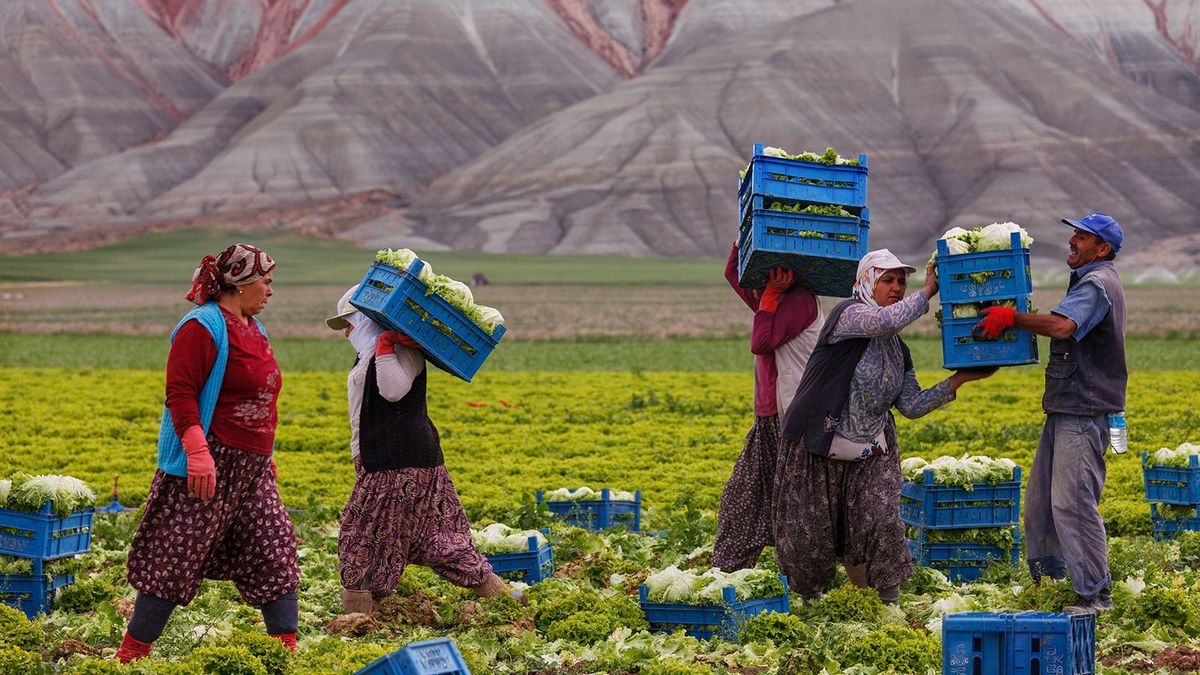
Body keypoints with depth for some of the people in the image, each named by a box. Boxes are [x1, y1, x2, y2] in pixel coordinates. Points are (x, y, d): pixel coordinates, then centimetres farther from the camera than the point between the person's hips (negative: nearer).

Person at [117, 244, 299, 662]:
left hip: (251, 469, 9)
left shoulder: (252, 329, 16)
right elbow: (180, 394, -19)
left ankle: (286, 648, 11)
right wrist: (198, 453, -28)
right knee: (176, 560, -4)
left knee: (276, 549, 5)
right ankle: (132, 653, 4)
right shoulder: (203, 327, -13)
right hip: (208, 468, -9)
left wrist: (265, 455, 29)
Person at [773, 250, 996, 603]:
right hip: (817, 447, -5)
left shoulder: (897, 349, 9)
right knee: (810, 533, 3)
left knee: (882, 521, -15)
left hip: (870, 453, 5)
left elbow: (912, 405, 6)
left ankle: (891, 604, -2)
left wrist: (958, 380, -2)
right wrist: (928, 291, -23)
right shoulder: (848, 315, -12)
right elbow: (886, 321, -34)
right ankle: (806, 600, 31)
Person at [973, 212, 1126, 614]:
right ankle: (1046, 577, 25)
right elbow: (1065, 331, 26)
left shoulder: (1097, 284, -14)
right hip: (1067, 408, 11)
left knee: (1071, 502, -12)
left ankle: (1095, 594, -8)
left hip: (1084, 414, -11)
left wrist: (1011, 317, -22)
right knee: (1040, 494, 15)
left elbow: (1062, 326, -31)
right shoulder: (1089, 281, 21)